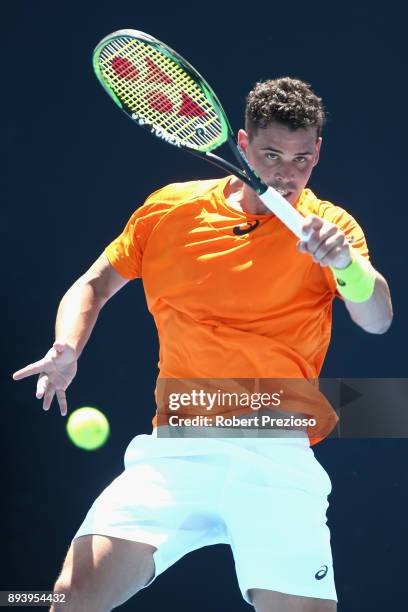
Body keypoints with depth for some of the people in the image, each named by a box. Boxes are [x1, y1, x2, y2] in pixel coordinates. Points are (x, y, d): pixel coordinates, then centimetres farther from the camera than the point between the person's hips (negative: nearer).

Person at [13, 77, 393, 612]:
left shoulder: (329, 225, 5)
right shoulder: (171, 208, 10)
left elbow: (377, 321, -10)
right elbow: (94, 286, 20)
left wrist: (345, 263, -31)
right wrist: (67, 350, -1)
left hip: (277, 457, -1)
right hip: (176, 451, 1)